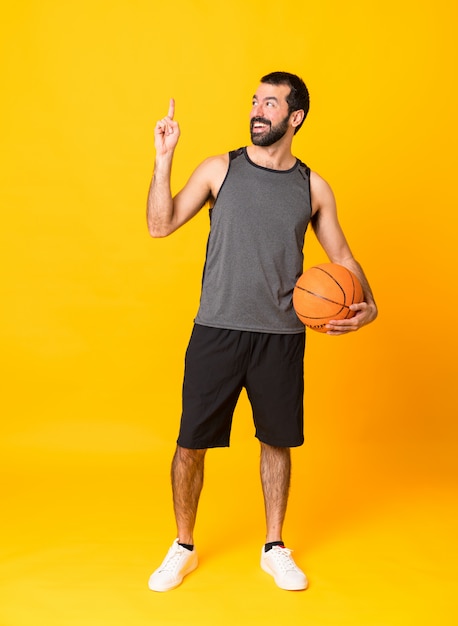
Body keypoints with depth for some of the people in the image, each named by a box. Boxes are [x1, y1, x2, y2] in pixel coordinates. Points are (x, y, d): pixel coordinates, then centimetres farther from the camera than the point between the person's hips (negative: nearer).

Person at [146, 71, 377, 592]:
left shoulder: (313, 188, 6)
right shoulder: (219, 169, 2)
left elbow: (341, 256, 13)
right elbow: (160, 225, -3)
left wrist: (366, 303, -4)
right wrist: (163, 159, -11)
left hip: (281, 336, 1)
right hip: (216, 331, -1)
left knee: (277, 441, 11)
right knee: (191, 443, 3)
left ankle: (274, 548, 31)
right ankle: (183, 548, 25)